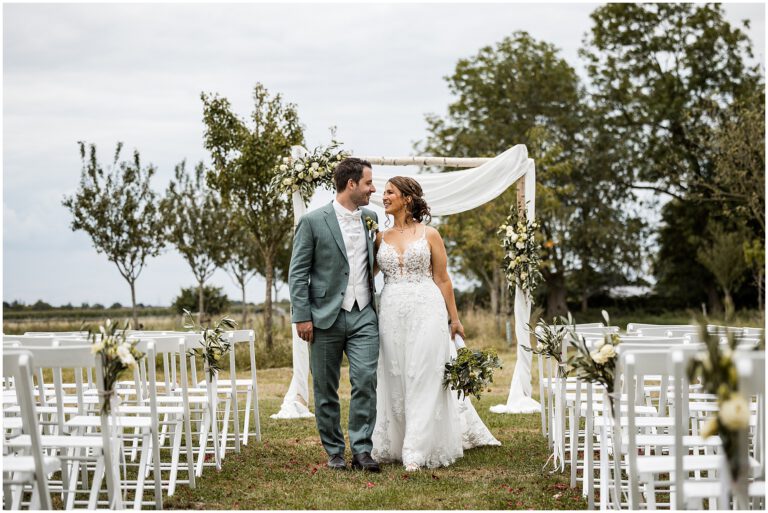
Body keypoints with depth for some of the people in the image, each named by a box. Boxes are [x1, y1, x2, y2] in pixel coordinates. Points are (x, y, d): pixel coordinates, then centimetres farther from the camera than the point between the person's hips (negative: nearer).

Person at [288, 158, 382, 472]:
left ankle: (361, 450, -3)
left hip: (363, 316, 3)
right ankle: (334, 452, 16)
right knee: (325, 389, 5)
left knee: (366, 381, -9)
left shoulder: (371, 218, 10)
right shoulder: (313, 221, -5)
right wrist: (302, 316, -10)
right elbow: (298, 273, -4)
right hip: (326, 317, -3)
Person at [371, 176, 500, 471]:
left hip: (426, 311, -3)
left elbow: (442, 279, 4)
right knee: (395, 381, 7)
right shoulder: (380, 238, 11)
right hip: (392, 312, 3)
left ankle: (417, 452, -4)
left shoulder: (429, 235, 2)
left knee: (423, 380, -5)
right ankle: (396, 446, 19)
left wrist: (454, 319, 4)